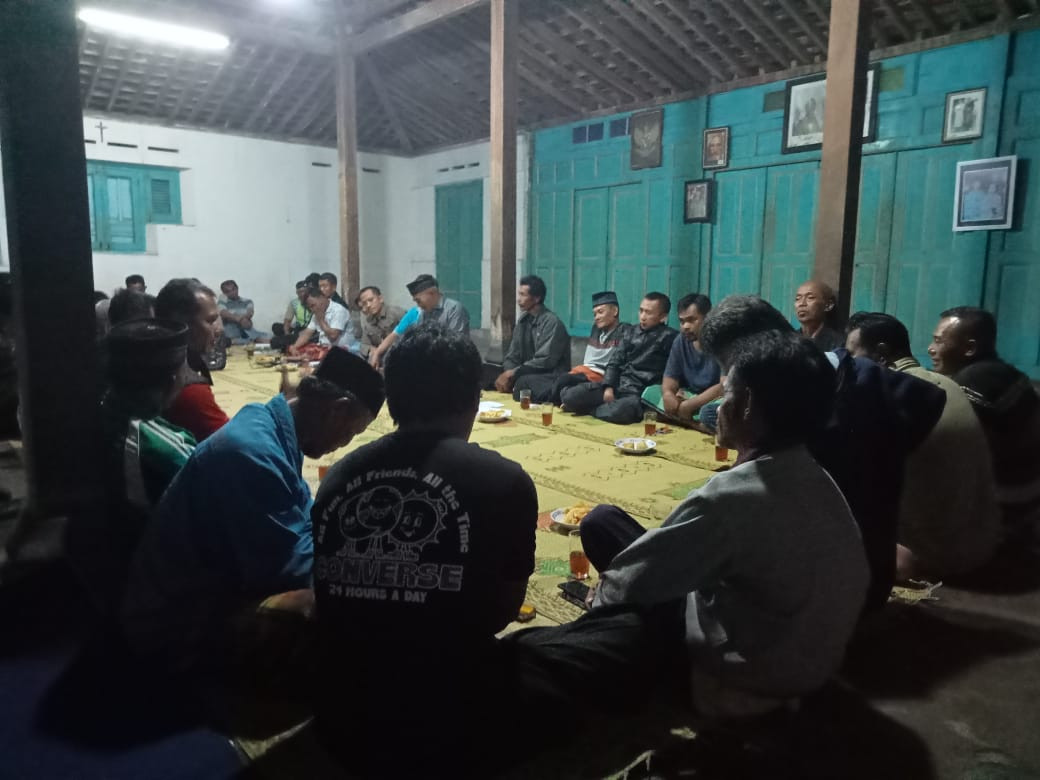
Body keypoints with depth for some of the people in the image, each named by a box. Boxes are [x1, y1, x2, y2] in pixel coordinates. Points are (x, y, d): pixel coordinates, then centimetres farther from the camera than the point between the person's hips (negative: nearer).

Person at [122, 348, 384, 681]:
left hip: (215, 586, 10)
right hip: (182, 625, -10)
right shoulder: (253, 452, -29)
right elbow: (287, 568, -26)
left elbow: (302, 516, 16)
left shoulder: (272, 429, 2)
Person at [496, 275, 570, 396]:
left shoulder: (552, 322, -13)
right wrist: (508, 374, -13)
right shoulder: (523, 321, 9)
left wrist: (514, 373, -21)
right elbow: (512, 357, 8)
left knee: (523, 382, -35)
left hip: (552, 377, -7)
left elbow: (545, 361, -20)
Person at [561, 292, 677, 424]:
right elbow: (614, 362, 11)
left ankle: (591, 409, -8)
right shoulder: (631, 332, 16)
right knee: (568, 396, -16)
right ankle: (605, 407, 8)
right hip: (617, 385, 5)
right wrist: (608, 387, -4)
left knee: (619, 412, -39)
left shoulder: (669, 337, -1)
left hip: (640, 393, -4)